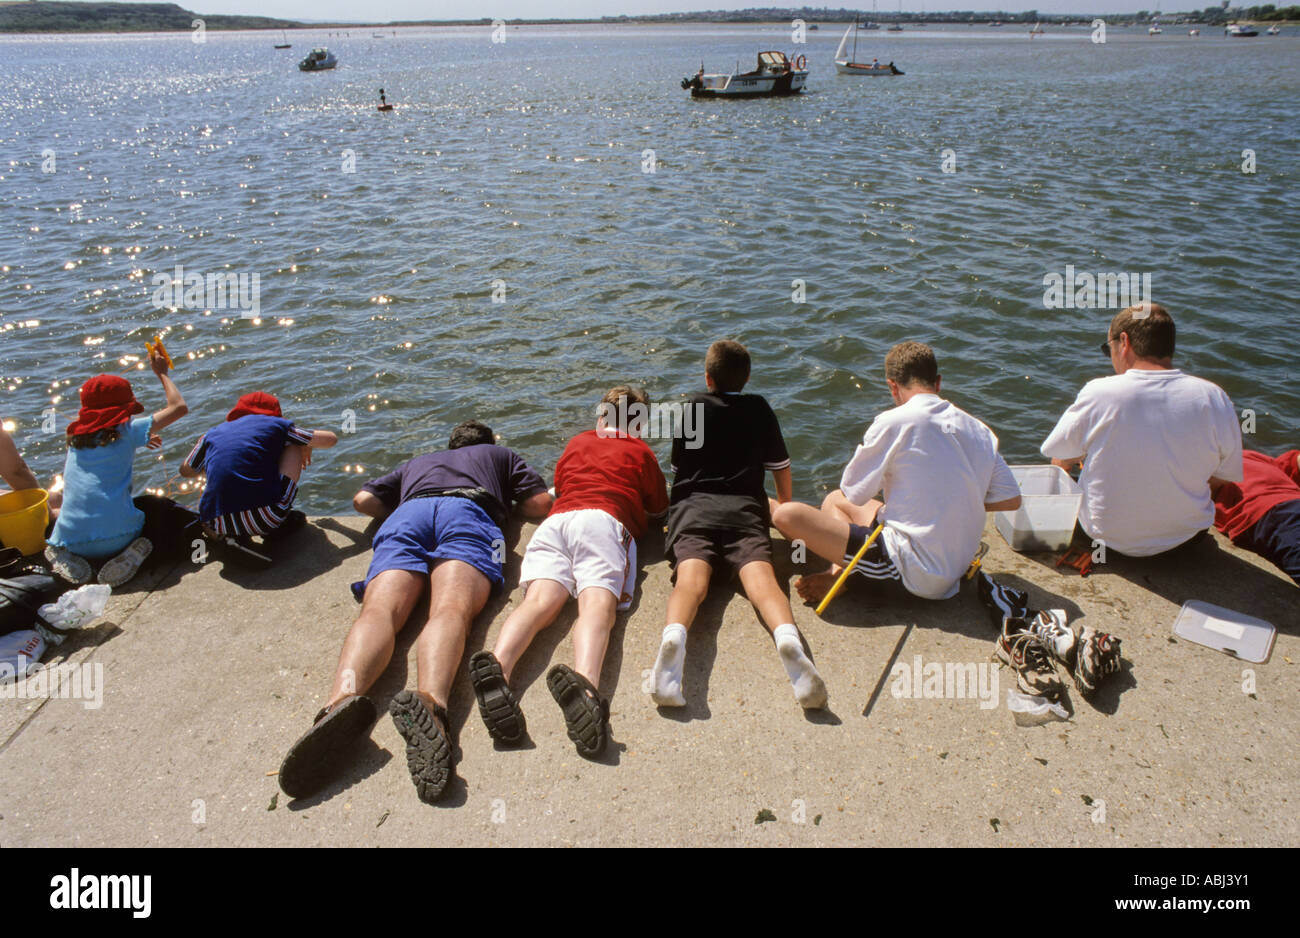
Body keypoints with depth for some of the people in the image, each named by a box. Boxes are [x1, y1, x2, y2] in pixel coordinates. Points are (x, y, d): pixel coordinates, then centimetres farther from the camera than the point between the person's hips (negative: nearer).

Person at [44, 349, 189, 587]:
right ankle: (138, 550, -6)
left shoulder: (76, 436, 14)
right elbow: (179, 407, 8)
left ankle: (65, 557, 6)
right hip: (117, 537, -4)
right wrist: (161, 373, 20)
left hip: (70, 540, 4)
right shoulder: (128, 430, 0)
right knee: (160, 506, 24)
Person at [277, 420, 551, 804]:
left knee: (379, 609, -22)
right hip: (468, 511, -2)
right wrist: (506, 501, 48)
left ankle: (343, 696, -55)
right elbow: (541, 504, 27)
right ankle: (430, 701, -61)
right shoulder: (501, 454, 40)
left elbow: (363, 500, 35)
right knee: (451, 609, -28)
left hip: (407, 515, 2)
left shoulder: (416, 463, 45)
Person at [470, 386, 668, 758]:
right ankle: (583, 681, -59)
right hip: (604, 520, -3)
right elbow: (659, 507, 33)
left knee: (540, 600, -21)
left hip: (556, 520, 3)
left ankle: (497, 665, -53)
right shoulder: (640, 451, 25)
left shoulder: (577, 443, 35)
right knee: (598, 603, -27)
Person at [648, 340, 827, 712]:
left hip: (693, 507, 0)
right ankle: (788, 639, -54)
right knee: (760, 575, -22)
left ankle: (674, 638, -55)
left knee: (691, 579, -23)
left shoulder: (693, 407, 24)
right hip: (744, 509, 0)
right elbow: (781, 468, 31)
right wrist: (785, 508, 49)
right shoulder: (759, 408, 24)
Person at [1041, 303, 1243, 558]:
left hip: (1108, 537, -2)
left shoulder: (1098, 392, -17)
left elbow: (1061, 463, -4)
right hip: (1185, 537, 2)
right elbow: (1223, 479, 0)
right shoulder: (1214, 398, -11)